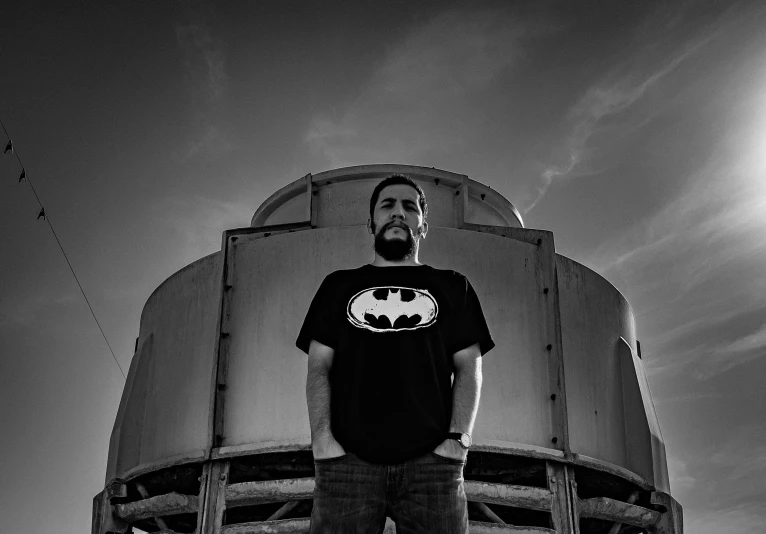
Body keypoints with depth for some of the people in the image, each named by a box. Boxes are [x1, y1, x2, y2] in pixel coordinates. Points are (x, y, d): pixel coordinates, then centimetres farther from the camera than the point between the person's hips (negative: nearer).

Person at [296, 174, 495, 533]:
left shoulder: (452, 287, 20)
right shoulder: (339, 286, 20)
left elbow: (468, 368, 11)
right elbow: (319, 367, 11)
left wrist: (459, 438, -5)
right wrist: (321, 437, -5)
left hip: (431, 459, 0)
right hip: (347, 458, 0)